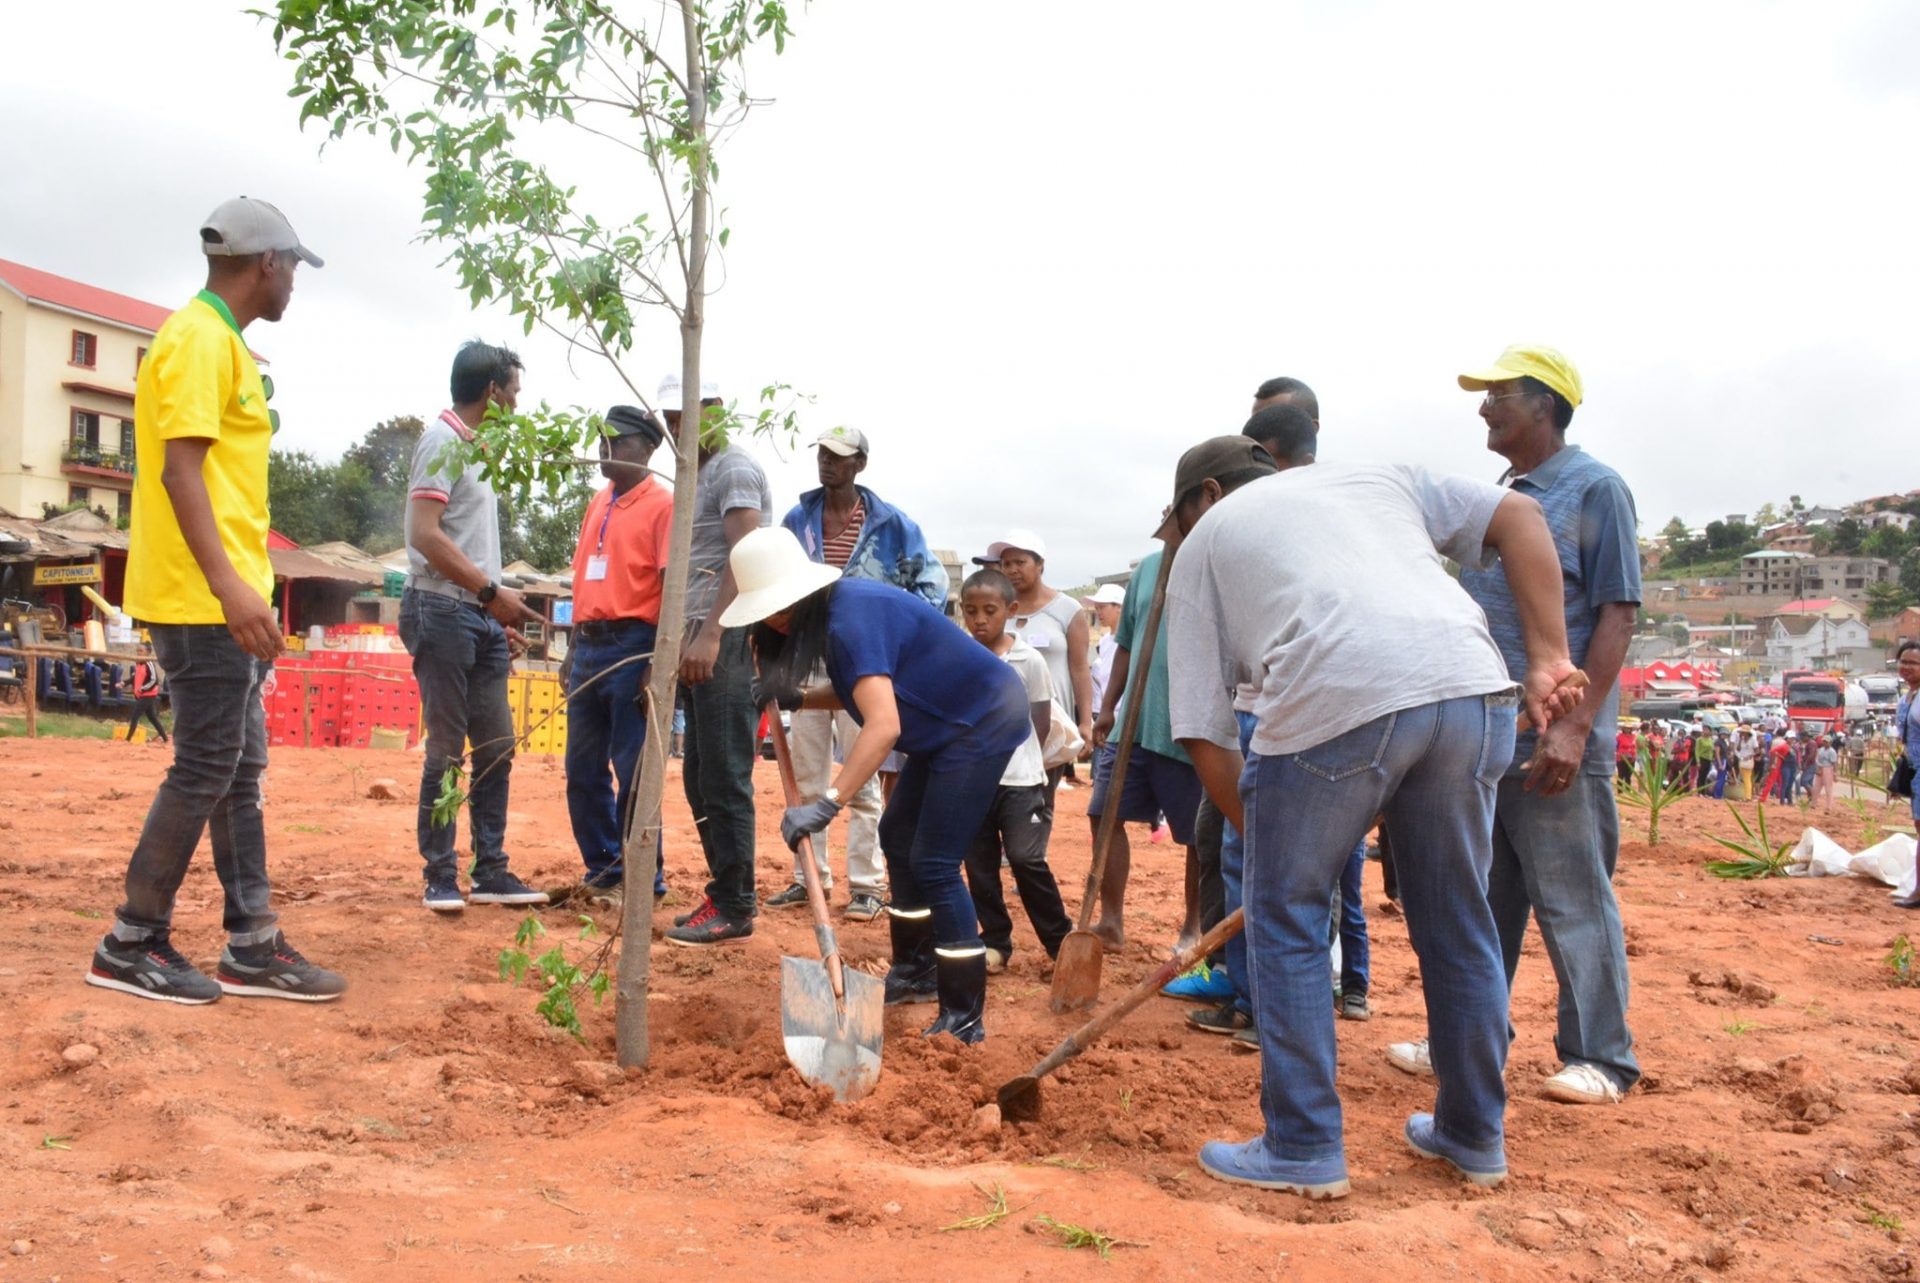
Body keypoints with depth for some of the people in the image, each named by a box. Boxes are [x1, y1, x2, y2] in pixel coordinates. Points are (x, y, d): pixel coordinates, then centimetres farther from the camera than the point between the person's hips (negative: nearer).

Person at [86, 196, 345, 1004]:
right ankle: (130, 946, 7)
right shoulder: (202, 338, -11)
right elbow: (179, 467, -20)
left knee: (240, 770, 10)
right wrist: (228, 585, -27)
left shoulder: (220, 341, 19)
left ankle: (251, 947, 16)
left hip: (222, 601, 10)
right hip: (204, 601, -10)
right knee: (205, 770, -4)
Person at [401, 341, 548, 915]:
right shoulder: (442, 440, -8)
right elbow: (426, 535, -18)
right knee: (447, 749, -4)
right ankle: (440, 877, 5)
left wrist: (497, 614, 16)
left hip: (480, 616, 9)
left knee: (496, 746, 8)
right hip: (443, 610, -9)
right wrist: (492, 591, -18)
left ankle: (491, 871, 14)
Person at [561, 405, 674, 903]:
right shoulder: (598, 503, 17)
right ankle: (603, 869, 23)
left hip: (631, 647, -8)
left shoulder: (662, 504, -7)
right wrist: (575, 649, 18)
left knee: (633, 770, -3)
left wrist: (658, 665, -19)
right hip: (589, 646, 8)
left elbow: (673, 588, -13)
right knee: (583, 769, 11)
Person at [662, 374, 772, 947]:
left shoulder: (735, 469, -6)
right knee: (699, 777, 11)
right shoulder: (699, 476, 23)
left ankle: (732, 909, -1)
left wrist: (711, 634, -27)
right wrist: (681, 641, 19)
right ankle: (728, 893, 19)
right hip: (702, 642, 10)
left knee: (724, 778, -7)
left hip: (728, 642, -10)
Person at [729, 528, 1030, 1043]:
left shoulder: (851, 620, -27)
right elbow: (866, 689, 14)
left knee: (934, 863, -11)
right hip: (950, 725, 11)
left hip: (984, 722, -11)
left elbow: (883, 725, -37)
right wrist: (796, 698, 2)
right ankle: (916, 970, 32)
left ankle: (965, 1017, -4)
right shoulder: (838, 607, 4)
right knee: (897, 836, 18)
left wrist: (825, 804, -41)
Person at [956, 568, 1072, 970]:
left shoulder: (1028, 660, -6)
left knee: (1026, 859, -7)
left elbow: (1041, 721, 2)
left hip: (1019, 779, -3)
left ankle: (1060, 939, 8)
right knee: (979, 864, 8)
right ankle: (995, 941, 21)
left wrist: (1017, 755, 3)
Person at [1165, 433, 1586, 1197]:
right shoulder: (1376, 476, 33)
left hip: (1335, 703, -4)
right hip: (1472, 687, 5)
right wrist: (1547, 659, 14)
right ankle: (1475, 1136, 34)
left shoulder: (1204, 541, 22)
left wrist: (1260, 837, 22)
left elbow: (1204, 730, 14)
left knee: (1287, 924, 13)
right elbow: (1519, 517, 20)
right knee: (1457, 924, 19)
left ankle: (1304, 1150, 18)